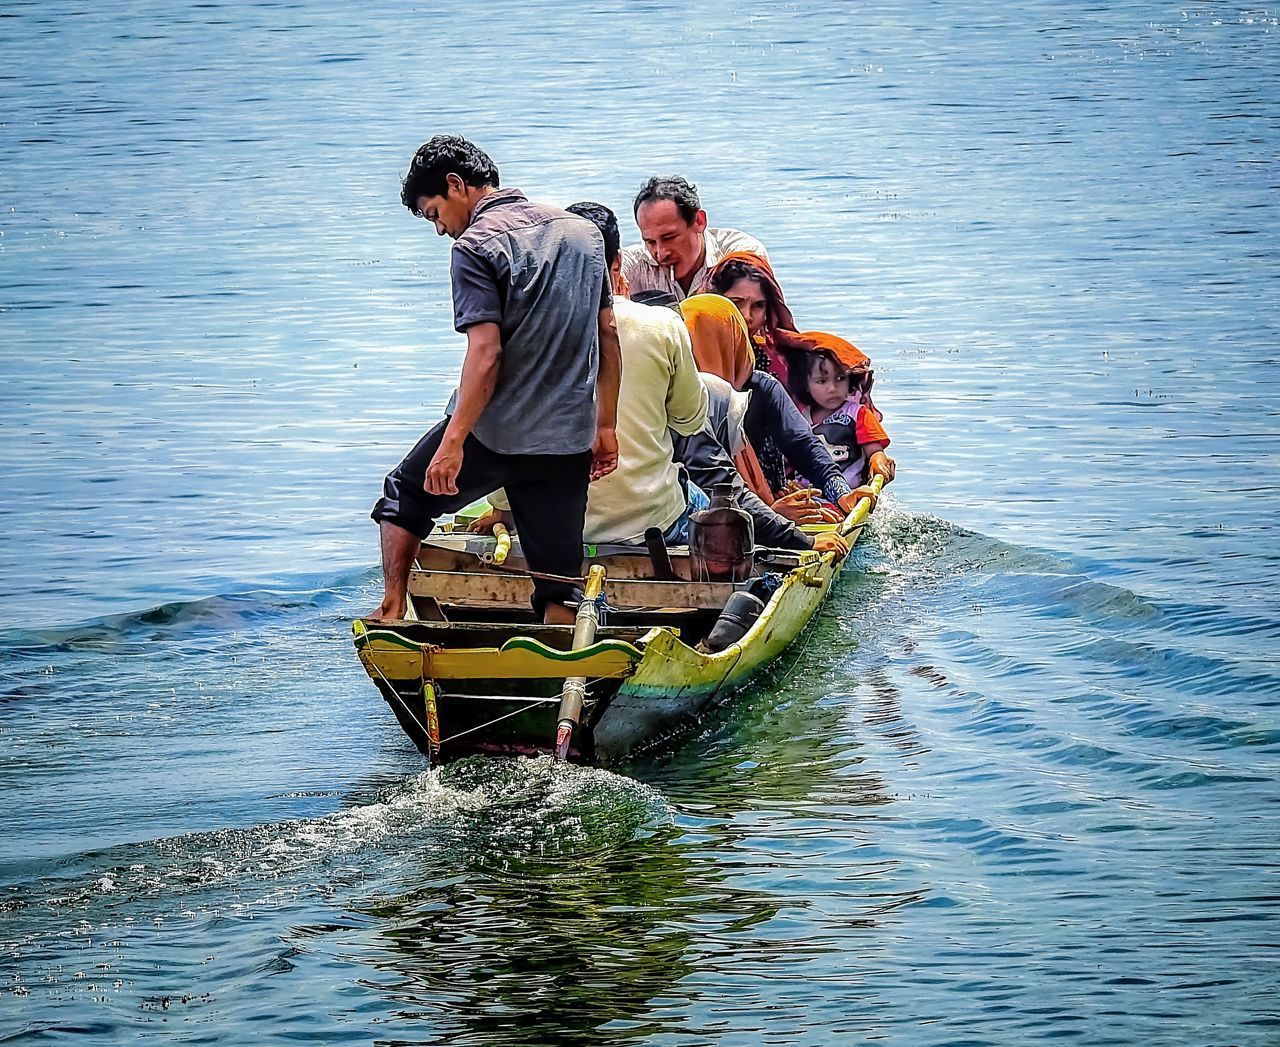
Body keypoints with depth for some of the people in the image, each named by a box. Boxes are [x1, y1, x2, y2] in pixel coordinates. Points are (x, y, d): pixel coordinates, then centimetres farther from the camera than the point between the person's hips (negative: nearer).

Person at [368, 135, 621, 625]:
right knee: (558, 589, 8)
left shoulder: (476, 246, -10)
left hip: (492, 434, -5)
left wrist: (453, 442, -19)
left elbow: (486, 353, -19)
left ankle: (392, 612, 17)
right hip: (568, 438, 5)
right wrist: (605, 425, 21)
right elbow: (607, 336, 15)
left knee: (404, 496, 21)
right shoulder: (583, 231, 12)